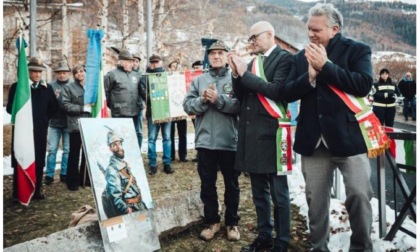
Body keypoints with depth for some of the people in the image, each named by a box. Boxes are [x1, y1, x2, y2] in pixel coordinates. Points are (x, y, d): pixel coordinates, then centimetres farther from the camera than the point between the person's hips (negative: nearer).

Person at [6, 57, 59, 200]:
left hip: (40, 131, 3)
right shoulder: (17, 87, -1)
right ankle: (17, 193, 12)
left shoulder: (47, 88, 7)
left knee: (39, 162, 7)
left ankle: (36, 191, 18)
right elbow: (10, 108, -4)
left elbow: (54, 108, 12)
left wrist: (44, 119, 6)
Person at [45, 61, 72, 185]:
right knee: (52, 149, 3)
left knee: (67, 150, 7)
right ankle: (49, 174, 10)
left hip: (69, 123, 0)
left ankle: (64, 173, 17)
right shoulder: (51, 86, 2)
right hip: (54, 123, 0)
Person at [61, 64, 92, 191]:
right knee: (74, 153, 4)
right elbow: (66, 105, -8)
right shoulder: (68, 87, 1)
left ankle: (85, 179, 22)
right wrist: (83, 108, -13)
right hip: (76, 125, -3)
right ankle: (72, 181, 12)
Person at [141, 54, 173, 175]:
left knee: (167, 138, 5)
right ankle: (152, 164, 8)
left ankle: (167, 163, 12)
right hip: (152, 111, -2)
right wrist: (150, 99, -20)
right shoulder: (146, 77, 5)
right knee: (152, 138, 1)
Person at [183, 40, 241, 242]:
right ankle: (212, 221, 27)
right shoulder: (199, 80, 10)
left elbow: (241, 105, -13)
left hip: (229, 141, -2)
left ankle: (232, 223, 25)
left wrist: (218, 99, -20)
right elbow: (187, 106, 1)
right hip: (205, 141, 3)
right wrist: (203, 100, -15)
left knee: (231, 184, 11)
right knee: (207, 184, 12)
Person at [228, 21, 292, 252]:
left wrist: (245, 74, -15)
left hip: (270, 134, -7)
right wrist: (237, 74, -3)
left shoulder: (284, 58, -6)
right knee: (259, 193, 16)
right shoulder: (252, 62, 15)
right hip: (251, 134, 7)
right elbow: (241, 97, 12)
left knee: (278, 194, 4)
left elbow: (276, 91, -19)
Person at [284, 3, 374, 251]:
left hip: (349, 135, -3)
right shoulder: (301, 57, 10)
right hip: (313, 139, 4)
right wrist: (310, 76, -14)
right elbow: (287, 93, 3)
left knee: (359, 195, -2)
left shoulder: (357, 50, -1)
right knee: (315, 200, 11)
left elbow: (364, 85, -16)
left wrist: (326, 66, -16)